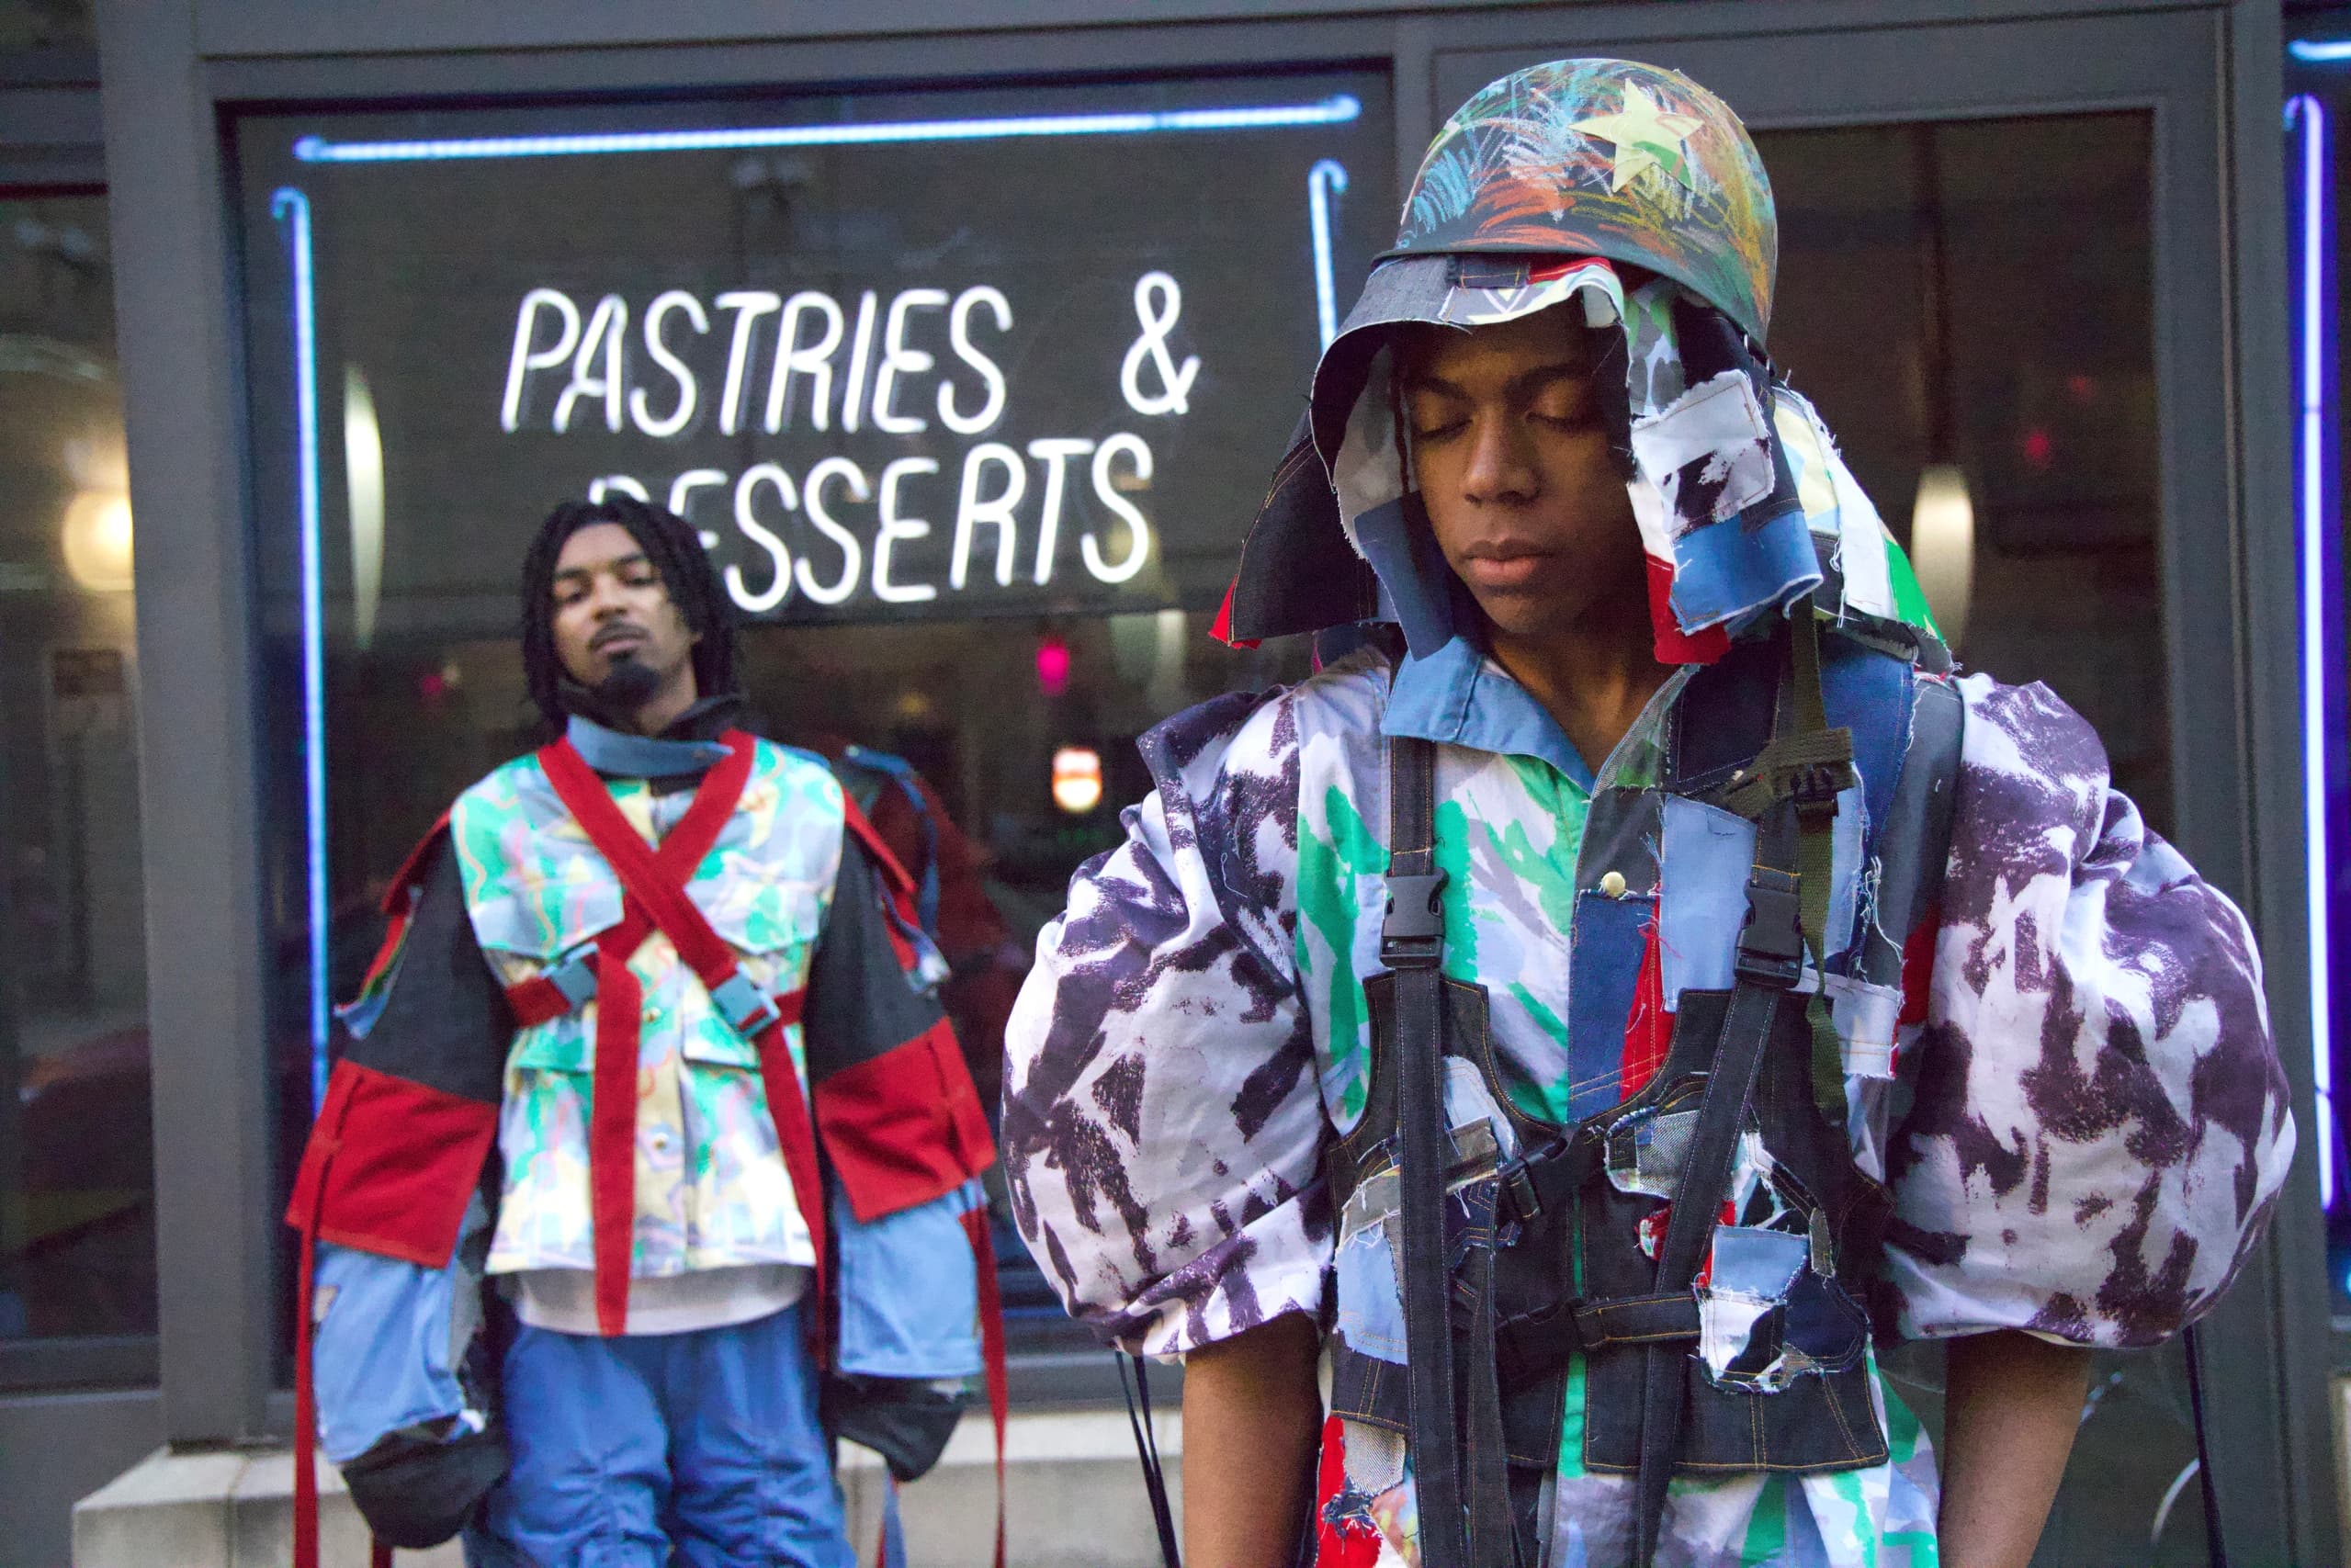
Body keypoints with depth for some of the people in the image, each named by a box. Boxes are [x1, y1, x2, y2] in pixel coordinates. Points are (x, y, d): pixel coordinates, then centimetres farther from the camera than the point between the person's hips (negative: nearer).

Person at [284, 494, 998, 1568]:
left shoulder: (805, 811, 8)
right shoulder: (494, 831, 6)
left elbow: (888, 1085, 6)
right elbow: (410, 1112, 3)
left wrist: (904, 1336, -1)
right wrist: (397, 1388, -4)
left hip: (761, 1314, 1)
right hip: (561, 1324, -1)